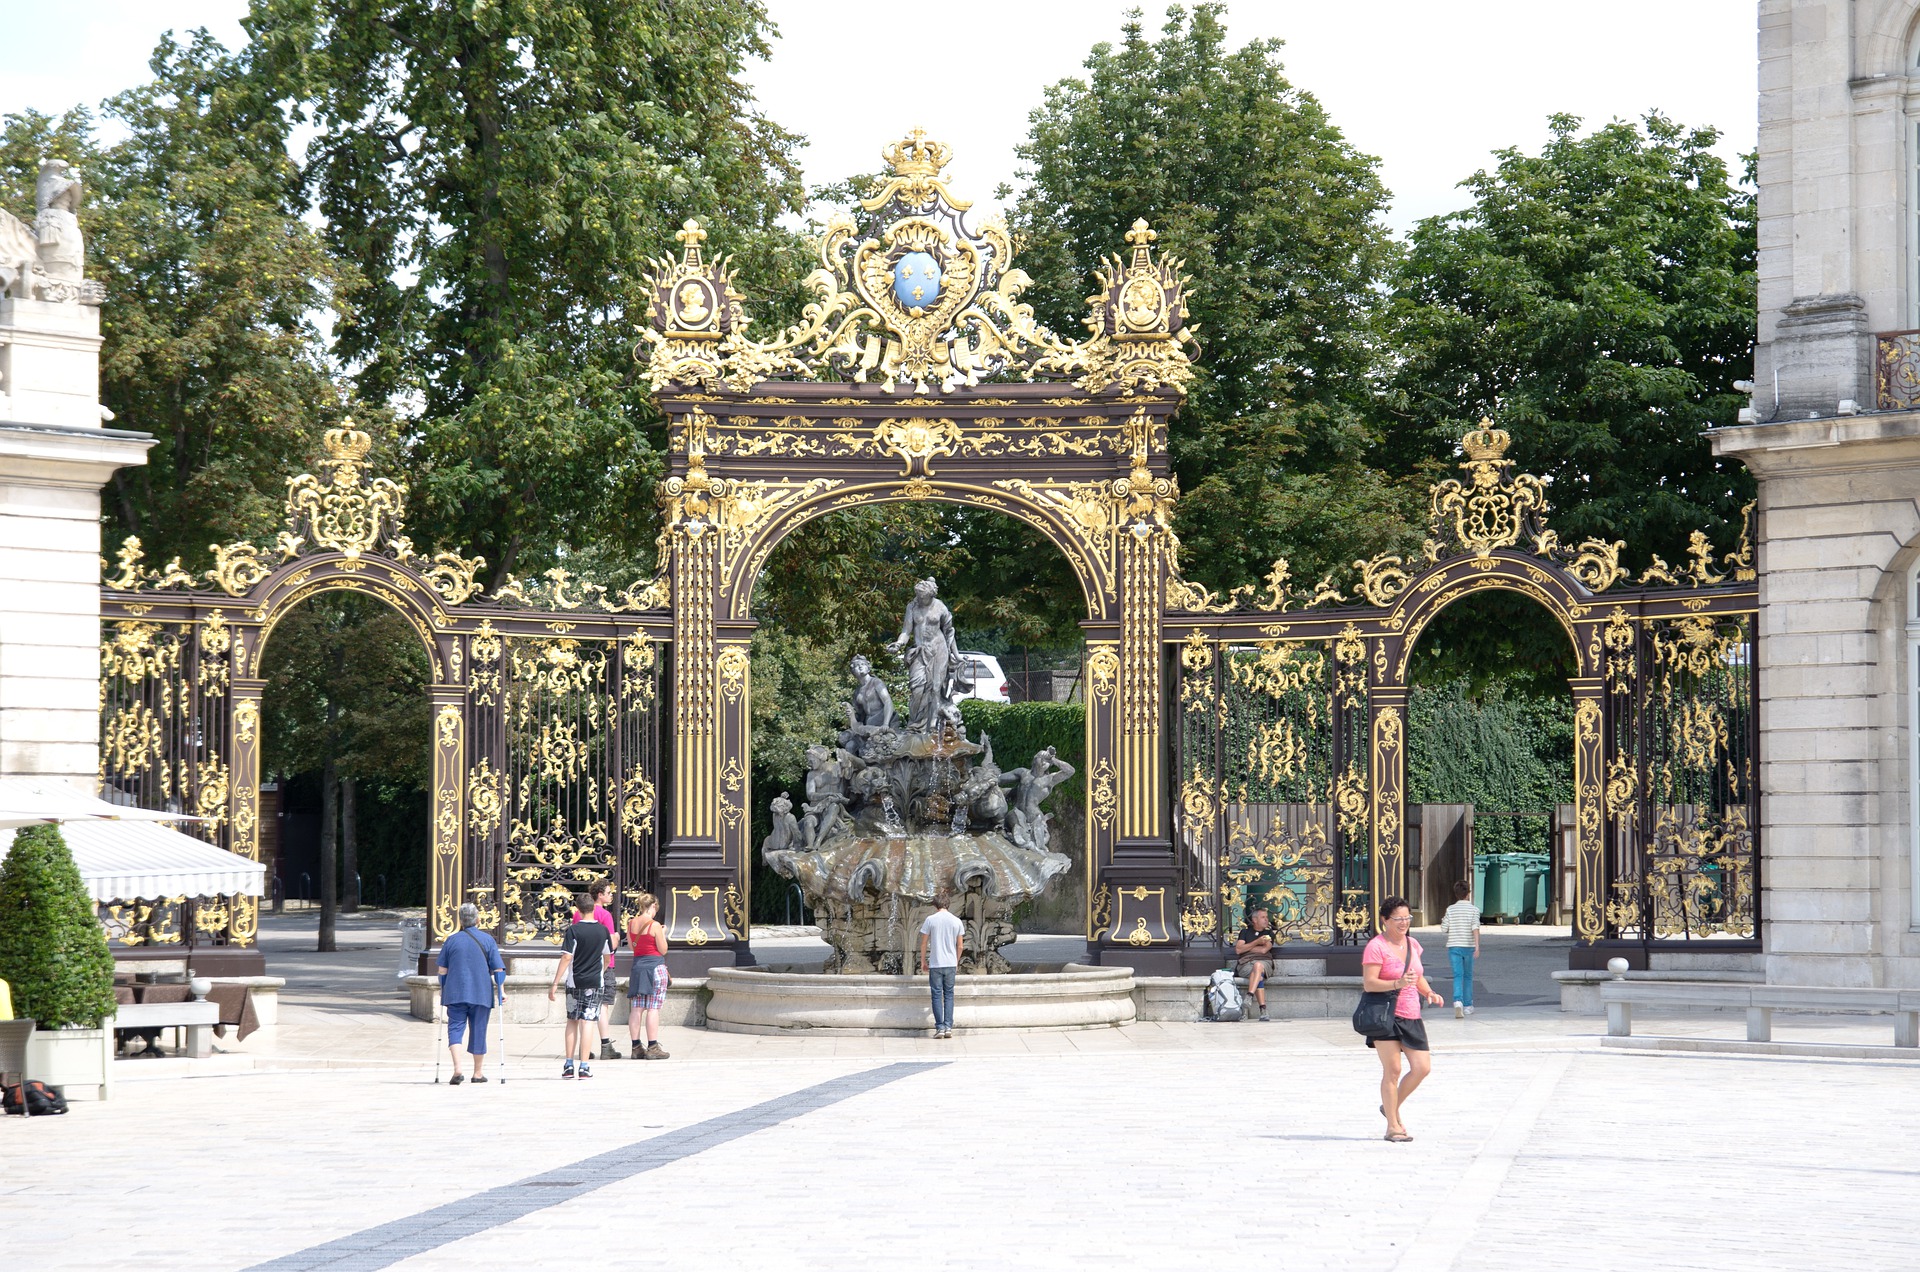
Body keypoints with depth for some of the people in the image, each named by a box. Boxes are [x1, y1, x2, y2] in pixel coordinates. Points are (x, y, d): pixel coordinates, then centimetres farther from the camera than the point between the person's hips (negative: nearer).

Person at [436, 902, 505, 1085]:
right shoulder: (487, 940, -1)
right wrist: (501, 990, 6)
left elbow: (442, 970, 7)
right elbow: (498, 969, -3)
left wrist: (443, 989, 20)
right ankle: (478, 1073, 17)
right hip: (481, 994, 0)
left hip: (455, 994, 0)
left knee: (455, 1029, 0)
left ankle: (457, 1070, -18)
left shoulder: (452, 940, 3)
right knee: (478, 1031, 9)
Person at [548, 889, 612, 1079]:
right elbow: (607, 957, 14)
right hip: (595, 982, 1)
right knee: (588, 1022, 0)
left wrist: (555, 983, -11)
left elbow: (566, 957, -14)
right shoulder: (603, 930, 2)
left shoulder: (574, 930, -9)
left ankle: (568, 1065, 11)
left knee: (572, 1021, 12)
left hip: (575, 982, -1)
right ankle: (584, 1067, -5)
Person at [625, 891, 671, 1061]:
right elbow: (663, 950, -8)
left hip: (637, 965, 6)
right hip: (655, 966, -6)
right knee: (653, 1008, -4)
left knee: (636, 1009, 7)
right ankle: (652, 1048, -5)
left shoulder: (631, 923, 4)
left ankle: (636, 1047, 8)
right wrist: (663, 934, 7)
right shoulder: (654, 925, -12)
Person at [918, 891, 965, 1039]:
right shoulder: (957, 922, 2)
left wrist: (923, 961, 11)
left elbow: (924, 944, -2)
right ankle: (948, 1027, 3)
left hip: (935, 964, -2)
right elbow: (960, 946, 6)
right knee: (949, 994, 10)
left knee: (937, 995, 3)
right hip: (951, 964, 2)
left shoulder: (930, 920, -5)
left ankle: (940, 1027, -1)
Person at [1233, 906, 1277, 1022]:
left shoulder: (1268, 933, 20)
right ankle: (1263, 1009, -48)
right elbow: (1238, 950, 4)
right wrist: (1257, 942, -2)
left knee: (1258, 966, -40)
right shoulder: (1245, 932, 21)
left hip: (1264, 962, 0)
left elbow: (1264, 950, 1)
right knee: (1259, 976, -36)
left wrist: (1246, 947, 6)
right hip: (1245, 963, 0)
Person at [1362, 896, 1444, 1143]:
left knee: (1422, 1067, 1)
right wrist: (1397, 984, -28)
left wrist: (1430, 993, 7)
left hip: (1411, 1016, 7)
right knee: (1392, 1070, -5)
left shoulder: (1413, 945, 13)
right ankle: (1393, 1127, 2)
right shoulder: (1376, 947, -10)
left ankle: (1392, 1107, 22)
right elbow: (1368, 983, -16)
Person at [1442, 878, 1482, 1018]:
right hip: (1468, 946, -1)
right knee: (1468, 976, 14)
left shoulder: (1450, 909, 1)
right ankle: (1468, 1006, 20)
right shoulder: (1473, 909, -4)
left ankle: (1458, 1001, -27)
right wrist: (1477, 946, -21)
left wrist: (1443, 920, 25)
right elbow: (1475, 928, -15)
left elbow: (1444, 928, 3)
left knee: (1458, 976, -3)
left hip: (1453, 946, 1)